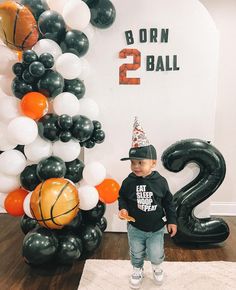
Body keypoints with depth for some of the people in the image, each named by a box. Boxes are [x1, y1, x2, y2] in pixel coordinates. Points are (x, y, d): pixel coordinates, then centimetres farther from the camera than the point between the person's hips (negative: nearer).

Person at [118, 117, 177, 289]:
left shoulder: (160, 181, -18)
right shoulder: (129, 182, -18)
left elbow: (168, 202, -6)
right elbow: (122, 198, -1)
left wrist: (172, 220, -4)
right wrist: (123, 209, -20)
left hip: (156, 228, -1)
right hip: (135, 227, 1)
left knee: (156, 255, 16)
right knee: (136, 254, 22)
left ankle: (157, 267, 52)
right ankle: (138, 271, 53)